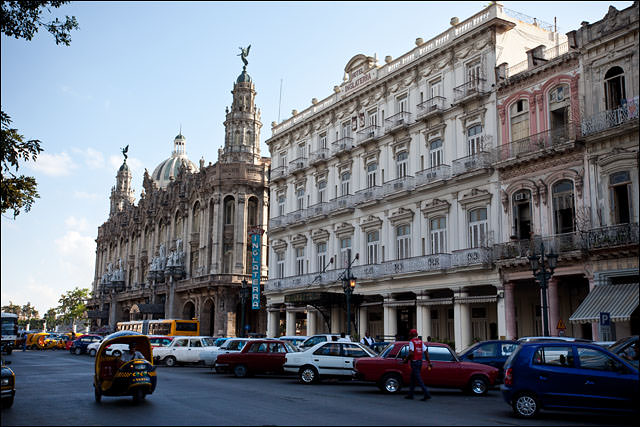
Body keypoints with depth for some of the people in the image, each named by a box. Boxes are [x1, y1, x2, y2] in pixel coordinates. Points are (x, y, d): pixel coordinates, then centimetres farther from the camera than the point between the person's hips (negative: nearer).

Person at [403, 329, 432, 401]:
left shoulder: (411, 342, -11)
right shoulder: (420, 342, 11)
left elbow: (411, 353, -21)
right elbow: (426, 352, 6)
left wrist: (406, 359, -6)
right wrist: (429, 362, 7)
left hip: (414, 362, -8)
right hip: (420, 361, 8)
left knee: (419, 380, -7)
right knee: (413, 378, 17)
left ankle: (427, 394, -13)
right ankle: (410, 394, 21)